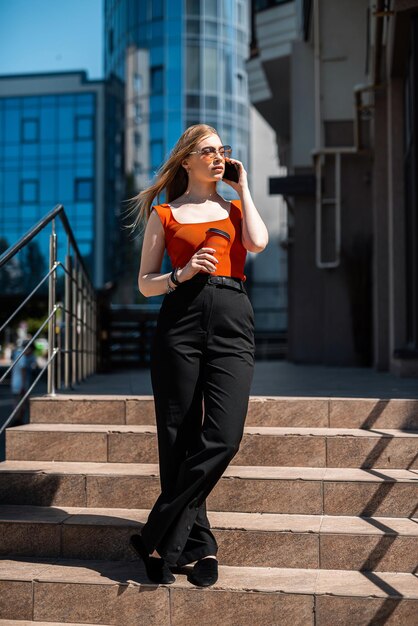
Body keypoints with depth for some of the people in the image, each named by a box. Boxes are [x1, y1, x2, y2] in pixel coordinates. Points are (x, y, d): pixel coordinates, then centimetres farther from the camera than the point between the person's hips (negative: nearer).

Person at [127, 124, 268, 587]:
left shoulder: (236, 206, 21)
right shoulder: (164, 214, 14)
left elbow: (258, 242, -1)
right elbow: (145, 284, 11)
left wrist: (242, 188, 10)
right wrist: (182, 274, -7)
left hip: (233, 325, 1)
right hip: (181, 322, -1)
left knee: (223, 439, -14)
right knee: (179, 441, -2)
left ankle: (156, 540, -4)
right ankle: (199, 545, 11)